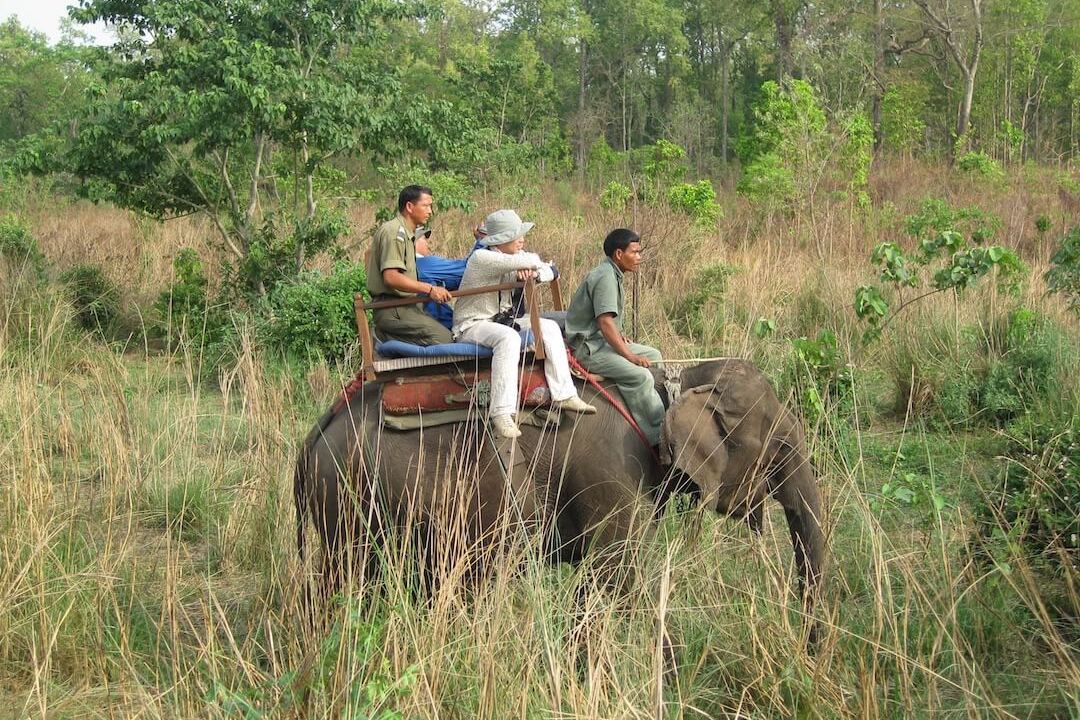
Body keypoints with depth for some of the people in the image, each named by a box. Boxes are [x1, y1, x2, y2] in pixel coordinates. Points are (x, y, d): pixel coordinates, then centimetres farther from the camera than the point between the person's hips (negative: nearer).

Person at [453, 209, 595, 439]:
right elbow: (523, 261, -30)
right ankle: (501, 415, -43)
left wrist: (533, 272, -16)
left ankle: (564, 395, -5)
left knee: (549, 327, -3)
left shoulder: (512, 256, 7)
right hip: (471, 325, -9)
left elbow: (547, 271, 7)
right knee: (509, 338, -37)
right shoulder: (481, 257, -19)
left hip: (500, 320, 9)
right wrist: (532, 262, -7)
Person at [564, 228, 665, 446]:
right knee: (640, 376, -24)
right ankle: (659, 436, -20)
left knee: (653, 355, 13)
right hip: (588, 348, -11)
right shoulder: (605, 277, -17)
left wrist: (619, 336, 10)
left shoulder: (612, 274, 15)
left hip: (602, 341, 11)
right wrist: (630, 356, -23)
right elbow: (605, 322, -25)